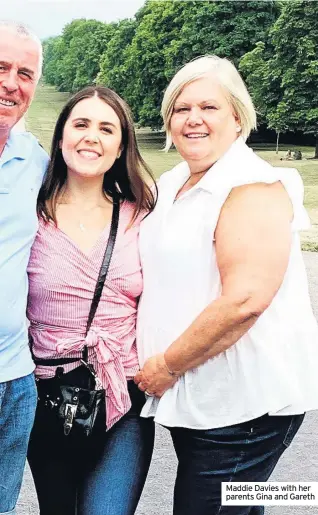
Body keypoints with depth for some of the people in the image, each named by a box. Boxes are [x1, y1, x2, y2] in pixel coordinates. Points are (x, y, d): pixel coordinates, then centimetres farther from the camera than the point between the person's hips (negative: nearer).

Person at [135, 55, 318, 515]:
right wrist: (153, 365, 11)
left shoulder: (254, 187, -15)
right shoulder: (171, 186, 12)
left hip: (244, 405, -8)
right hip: (191, 396, 8)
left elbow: (244, 300, -26)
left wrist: (167, 366, -16)